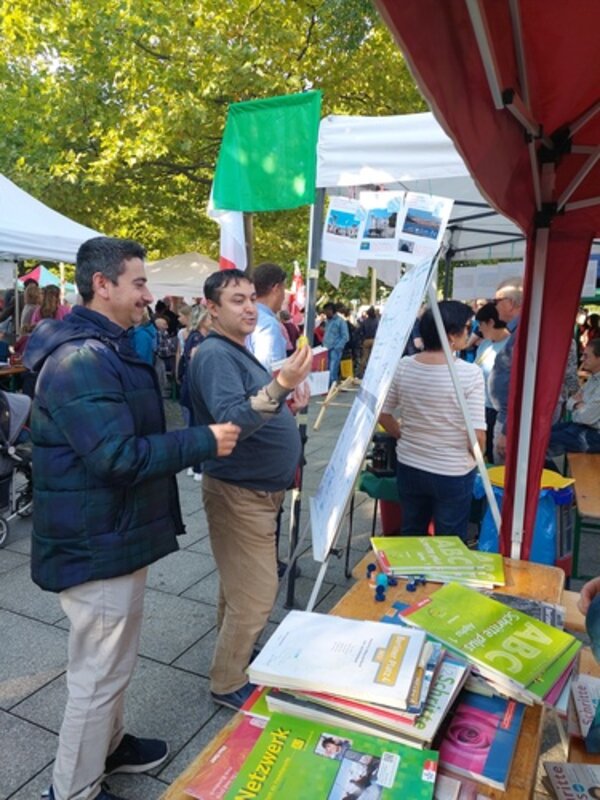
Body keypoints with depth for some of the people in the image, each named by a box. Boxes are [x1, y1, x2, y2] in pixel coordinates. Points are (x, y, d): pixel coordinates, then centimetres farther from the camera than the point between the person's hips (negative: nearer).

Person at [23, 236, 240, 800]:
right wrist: (204, 441, -21)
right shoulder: (80, 360, -24)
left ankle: (108, 745, 47)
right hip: (97, 545, -10)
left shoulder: (108, 350, 11)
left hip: (113, 536, 10)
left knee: (110, 663, 26)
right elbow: (118, 458, -29)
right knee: (99, 674, 8)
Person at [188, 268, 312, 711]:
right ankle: (228, 684, 17)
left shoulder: (238, 351, 12)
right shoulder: (215, 355, -20)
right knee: (256, 595, -2)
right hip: (239, 492, -10)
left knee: (240, 584, 23)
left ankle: (234, 651, 41)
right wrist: (280, 386, -47)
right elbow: (232, 421, -36)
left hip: (256, 488, 10)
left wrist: (287, 391, 14)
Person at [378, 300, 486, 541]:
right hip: (453, 473, -4)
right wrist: (476, 459, 1)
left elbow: (383, 414, 1)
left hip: (409, 467, 4)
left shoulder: (403, 366, -7)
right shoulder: (470, 373, -20)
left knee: (410, 537, 23)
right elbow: (477, 435, -19)